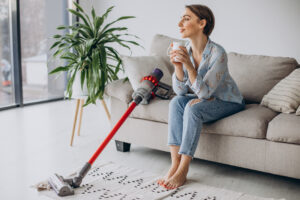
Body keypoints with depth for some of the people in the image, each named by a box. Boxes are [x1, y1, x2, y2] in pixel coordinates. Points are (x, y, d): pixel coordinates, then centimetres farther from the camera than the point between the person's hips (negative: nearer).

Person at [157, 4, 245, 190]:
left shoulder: (218, 53, -26)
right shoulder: (186, 50, -7)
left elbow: (204, 92, -28)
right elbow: (180, 91, -8)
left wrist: (189, 65, -37)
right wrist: (178, 66, -25)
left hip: (229, 102, -6)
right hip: (204, 99, 6)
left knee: (193, 107, -31)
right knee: (176, 102, -22)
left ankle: (182, 172, -25)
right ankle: (175, 165, -23)